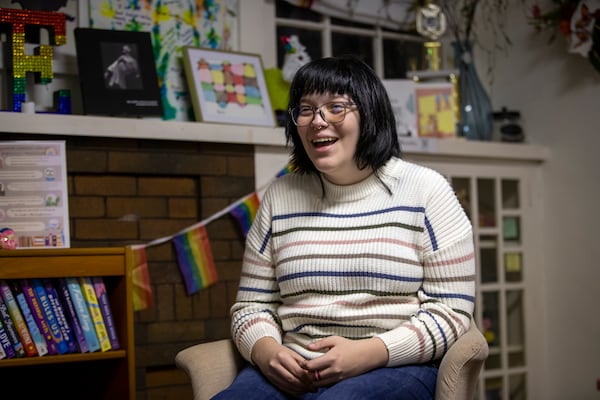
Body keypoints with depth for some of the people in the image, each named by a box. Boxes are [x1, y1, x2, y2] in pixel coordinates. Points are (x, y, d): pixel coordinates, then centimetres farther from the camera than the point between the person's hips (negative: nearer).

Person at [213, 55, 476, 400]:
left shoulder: (424, 189, 1)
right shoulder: (280, 197, 11)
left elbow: (452, 309, -3)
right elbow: (253, 304, 14)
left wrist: (368, 353, -17)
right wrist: (266, 350, -10)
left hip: (395, 368, -3)